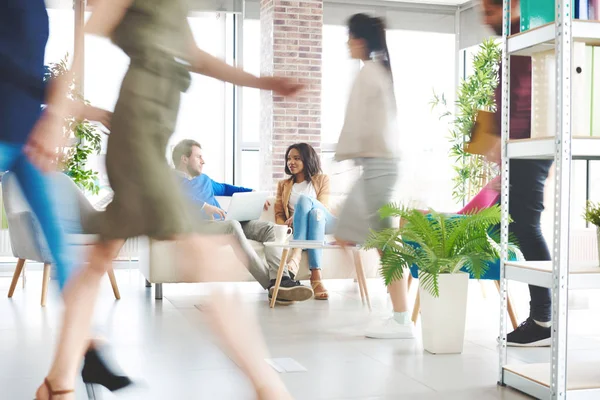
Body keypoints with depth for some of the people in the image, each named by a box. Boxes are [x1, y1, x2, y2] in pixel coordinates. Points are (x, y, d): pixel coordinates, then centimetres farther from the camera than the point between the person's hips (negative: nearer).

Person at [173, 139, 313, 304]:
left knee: (268, 228, -9)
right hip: (198, 227, -9)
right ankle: (271, 284, -41)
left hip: (223, 225, 9)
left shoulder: (203, 179, 31)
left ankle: (281, 279, -35)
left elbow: (223, 188, 48)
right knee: (233, 225, -38)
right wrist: (204, 205, -31)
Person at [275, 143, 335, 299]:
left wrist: (296, 217, -17)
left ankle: (296, 256, -56)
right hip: (297, 228, 1)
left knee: (304, 200, -33)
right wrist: (285, 226, -9)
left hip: (323, 223, -1)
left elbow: (322, 207, 1)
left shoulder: (322, 179, 18)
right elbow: (279, 214, 16)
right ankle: (316, 275, -58)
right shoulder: (283, 185, 27)